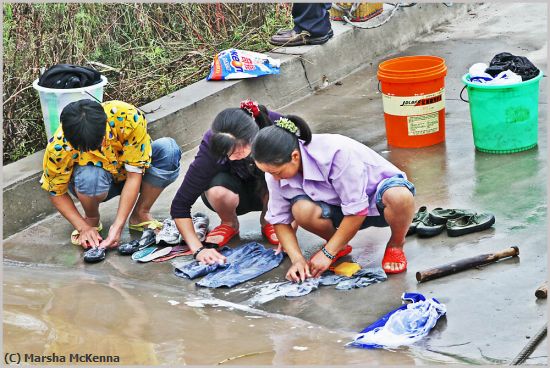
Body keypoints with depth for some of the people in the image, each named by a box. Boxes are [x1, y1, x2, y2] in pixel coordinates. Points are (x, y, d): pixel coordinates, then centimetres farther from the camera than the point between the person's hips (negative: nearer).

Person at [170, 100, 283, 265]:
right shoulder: (211, 146, -32)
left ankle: (268, 221, -3)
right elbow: (180, 206, -28)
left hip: (266, 194, 1)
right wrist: (198, 250, -37)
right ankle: (229, 224, -1)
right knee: (219, 192, -36)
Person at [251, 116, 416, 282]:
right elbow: (279, 219, -4)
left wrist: (327, 253, -24)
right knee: (301, 210, -30)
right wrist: (297, 259, -18)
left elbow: (357, 210, -29)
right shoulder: (276, 173, -16)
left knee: (399, 197, -41)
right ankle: (339, 244, 2)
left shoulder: (336, 152, -34)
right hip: (339, 207, 4)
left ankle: (396, 245, -9)